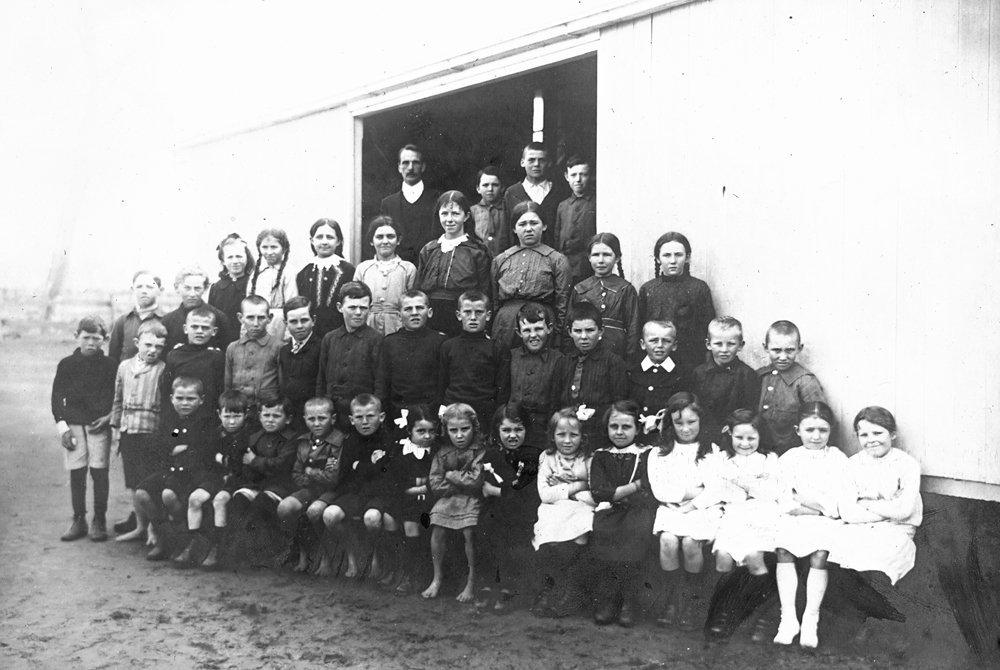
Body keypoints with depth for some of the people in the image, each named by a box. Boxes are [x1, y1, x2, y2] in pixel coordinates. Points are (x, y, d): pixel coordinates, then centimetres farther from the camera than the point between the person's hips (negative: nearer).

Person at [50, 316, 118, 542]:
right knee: (76, 473, 3)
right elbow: (57, 397, 6)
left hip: (99, 424, -1)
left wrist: (109, 417, -10)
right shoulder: (67, 364, 4)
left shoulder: (110, 365, 1)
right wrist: (62, 425, -2)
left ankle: (99, 521, 8)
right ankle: (79, 520, 13)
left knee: (99, 472, -3)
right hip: (73, 423, 2)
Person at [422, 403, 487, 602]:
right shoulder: (442, 454, 4)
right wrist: (462, 482, -8)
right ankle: (437, 577, 7)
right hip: (448, 498, 4)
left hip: (471, 500, -3)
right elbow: (435, 484, -1)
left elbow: (476, 481, -15)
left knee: (469, 532, -21)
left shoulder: (480, 452, -6)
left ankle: (472, 580, -4)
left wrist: (452, 475, -6)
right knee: (437, 530, -12)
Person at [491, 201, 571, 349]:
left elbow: (562, 304, 2)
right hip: (505, 325, 3)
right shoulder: (500, 260, 14)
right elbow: (494, 301, 16)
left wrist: (558, 336, -2)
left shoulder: (557, 260, 5)